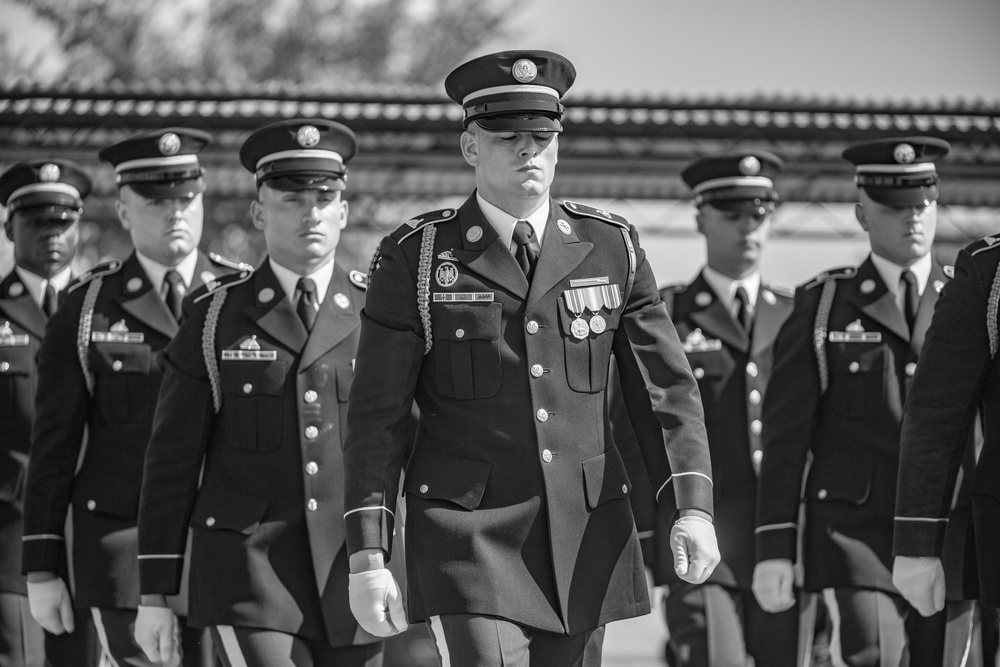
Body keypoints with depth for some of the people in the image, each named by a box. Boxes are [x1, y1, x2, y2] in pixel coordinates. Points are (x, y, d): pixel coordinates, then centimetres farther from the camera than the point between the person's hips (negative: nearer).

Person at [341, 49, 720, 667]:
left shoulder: (612, 246, 6)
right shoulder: (414, 258, -2)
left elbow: (667, 389, 5)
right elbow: (376, 420, -2)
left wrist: (693, 507, -8)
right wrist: (368, 558, -8)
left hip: (585, 536, 3)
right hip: (468, 535, -3)